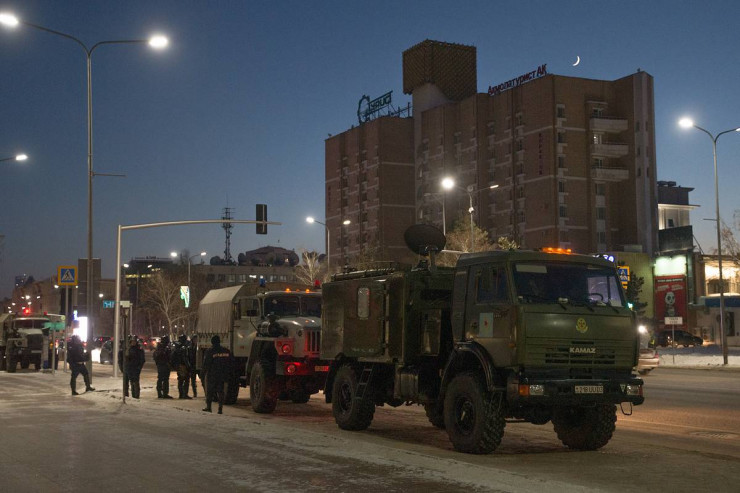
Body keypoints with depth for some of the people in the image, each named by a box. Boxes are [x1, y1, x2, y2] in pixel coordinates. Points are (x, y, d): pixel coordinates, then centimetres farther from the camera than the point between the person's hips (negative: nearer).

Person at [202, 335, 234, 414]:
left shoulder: (210, 352, -9)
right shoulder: (227, 351, 6)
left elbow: (206, 364, -10)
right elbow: (231, 363, 9)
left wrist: (204, 372, 5)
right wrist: (229, 373, 15)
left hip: (211, 375, -3)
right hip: (223, 376, 3)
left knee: (209, 391, 11)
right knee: (221, 392, 6)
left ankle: (208, 407, 15)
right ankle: (220, 408, 0)